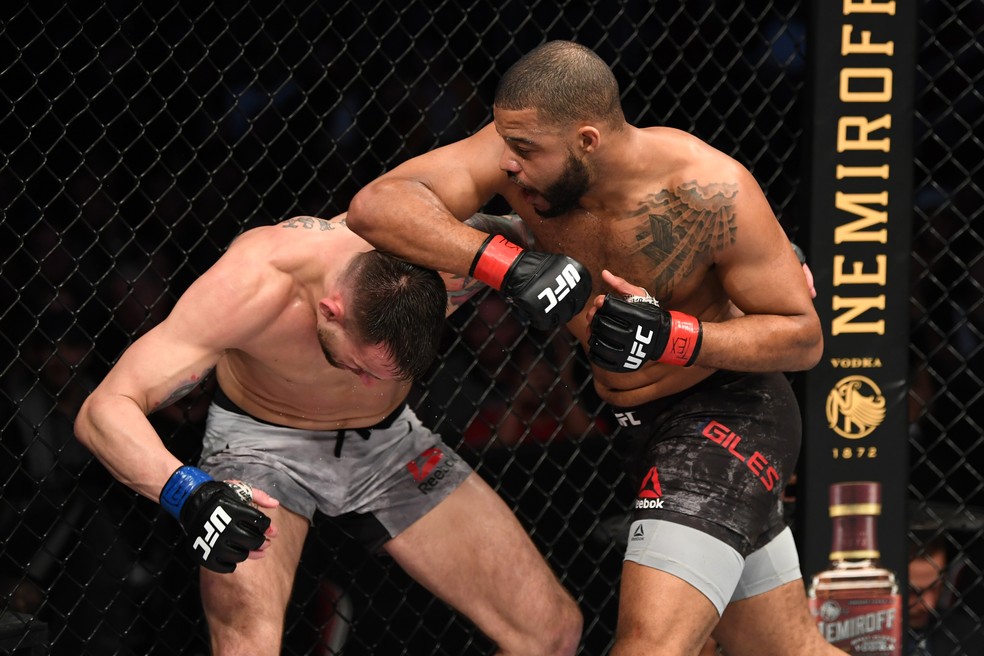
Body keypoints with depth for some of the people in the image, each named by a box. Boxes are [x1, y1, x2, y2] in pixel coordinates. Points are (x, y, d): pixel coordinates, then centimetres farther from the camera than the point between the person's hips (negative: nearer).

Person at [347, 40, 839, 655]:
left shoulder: (711, 192, -26)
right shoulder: (522, 146, -14)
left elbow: (803, 335, -17)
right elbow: (377, 205, -25)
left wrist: (671, 336, -32)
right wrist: (511, 264, -37)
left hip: (727, 413, -7)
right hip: (649, 422, 7)